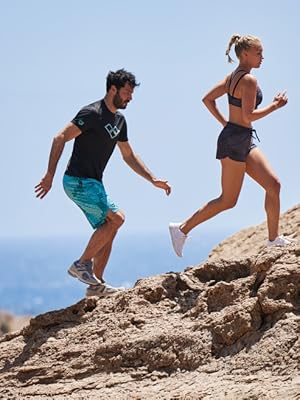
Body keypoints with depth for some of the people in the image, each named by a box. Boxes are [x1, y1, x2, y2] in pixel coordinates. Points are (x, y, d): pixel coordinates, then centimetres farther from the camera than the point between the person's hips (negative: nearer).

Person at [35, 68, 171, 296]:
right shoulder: (93, 113, -16)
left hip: (94, 183, 10)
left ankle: (96, 285, 12)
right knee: (116, 218, -17)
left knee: (107, 228, 7)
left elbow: (129, 156, 23)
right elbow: (60, 139, -20)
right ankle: (81, 264, -8)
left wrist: (153, 180, 15)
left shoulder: (119, 120, 13)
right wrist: (50, 175, -24)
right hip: (78, 182, -10)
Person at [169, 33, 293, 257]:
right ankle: (182, 229, 5)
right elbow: (248, 116, -22)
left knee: (273, 184, 7)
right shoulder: (248, 80, -16)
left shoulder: (233, 77, 11)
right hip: (236, 141, -10)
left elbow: (207, 99, 15)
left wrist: (225, 123, 17)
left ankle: (274, 239, 10)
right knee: (228, 201, -2)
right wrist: (275, 106, -12)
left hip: (244, 141, 10)